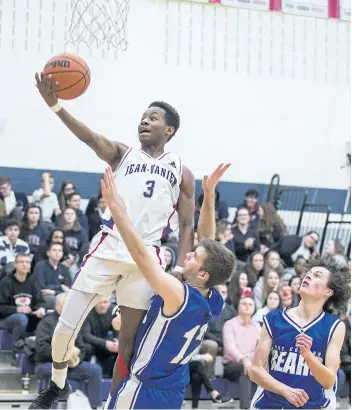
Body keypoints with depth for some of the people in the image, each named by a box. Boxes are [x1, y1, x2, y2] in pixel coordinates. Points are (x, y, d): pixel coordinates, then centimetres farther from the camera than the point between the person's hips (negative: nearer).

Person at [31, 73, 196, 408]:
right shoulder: (121, 154, 11)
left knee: (129, 341, 5)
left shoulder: (181, 172, 14)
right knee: (65, 328, -4)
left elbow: (187, 225, 12)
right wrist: (55, 105, -28)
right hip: (106, 250, 0)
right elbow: (90, 138, -9)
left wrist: (179, 270, -2)